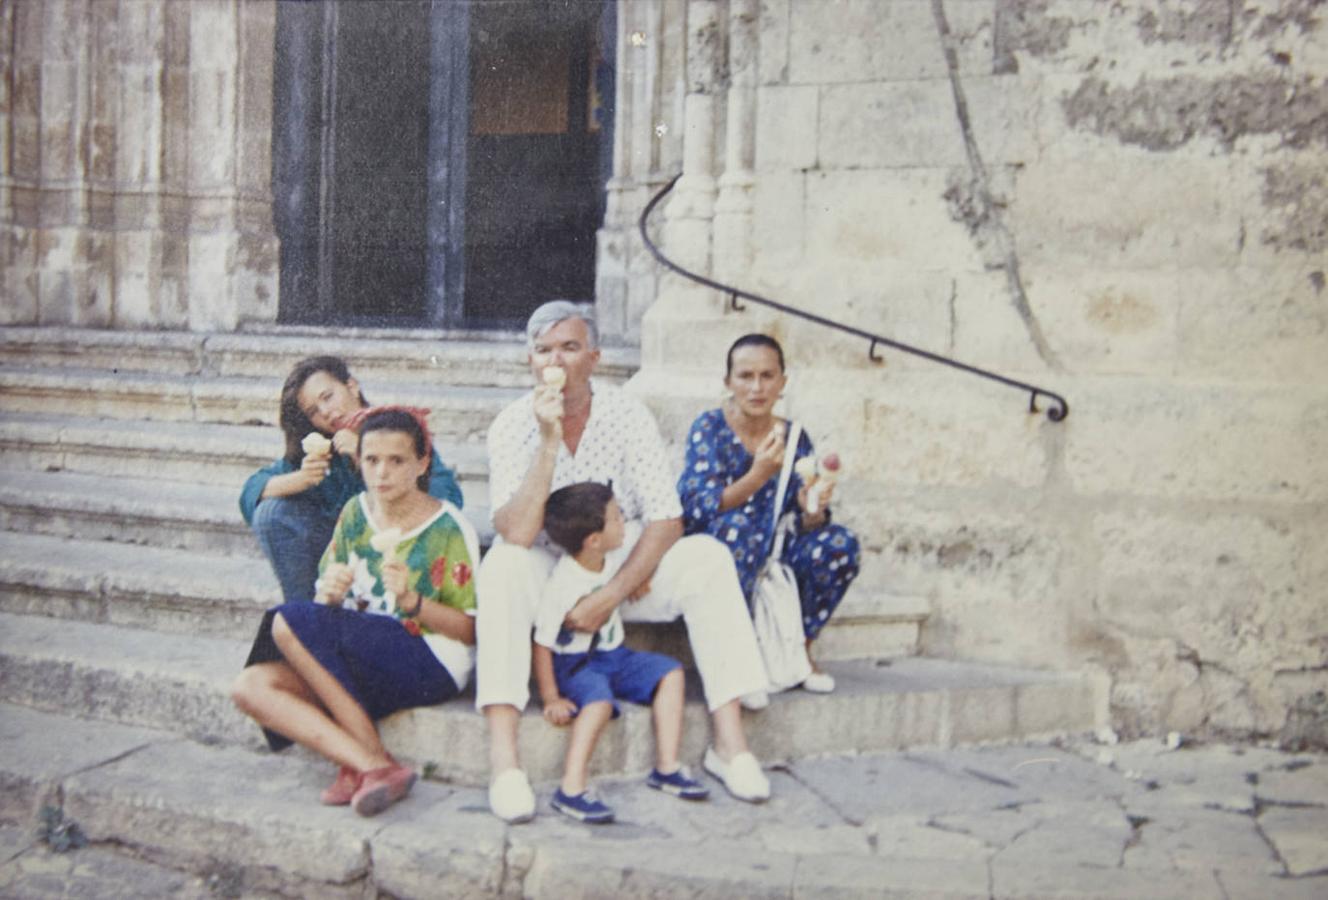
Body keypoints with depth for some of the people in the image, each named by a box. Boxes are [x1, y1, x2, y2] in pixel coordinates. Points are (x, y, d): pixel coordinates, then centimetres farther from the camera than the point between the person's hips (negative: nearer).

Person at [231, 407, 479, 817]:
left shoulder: (448, 529, -5)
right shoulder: (355, 513, 10)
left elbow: (469, 630, -6)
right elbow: (326, 608, 12)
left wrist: (410, 600, -21)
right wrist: (328, 594, -12)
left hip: (430, 664, -6)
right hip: (358, 659, 6)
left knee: (288, 624, -25)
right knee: (251, 686, -18)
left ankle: (375, 764, -21)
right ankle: (369, 766, -30)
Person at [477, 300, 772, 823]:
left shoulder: (627, 416, -8)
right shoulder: (513, 426, -12)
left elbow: (666, 521, -13)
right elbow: (515, 534, -26)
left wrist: (610, 595, -23)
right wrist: (549, 443, -33)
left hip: (626, 569, 2)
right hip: (547, 574, -2)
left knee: (708, 558, -23)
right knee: (503, 565, -34)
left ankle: (729, 744, -23)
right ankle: (503, 763, -41)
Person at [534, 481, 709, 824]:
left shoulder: (615, 559, -2)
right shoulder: (561, 586, -24)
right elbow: (542, 645, -20)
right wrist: (551, 698, -23)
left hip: (612, 655, 8)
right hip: (572, 663, -8)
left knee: (669, 672, -5)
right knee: (599, 699, -35)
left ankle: (666, 767, -6)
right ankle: (571, 789, -35)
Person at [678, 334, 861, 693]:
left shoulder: (794, 438, 1)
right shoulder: (710, 429, -10)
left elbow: (806, 524, -1)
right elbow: (696, 509, -23)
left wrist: (812, 509, -26)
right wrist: (758, 476, -36)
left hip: (770, 562, 4)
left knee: (840, 543, -20)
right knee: (737, 526, -36)